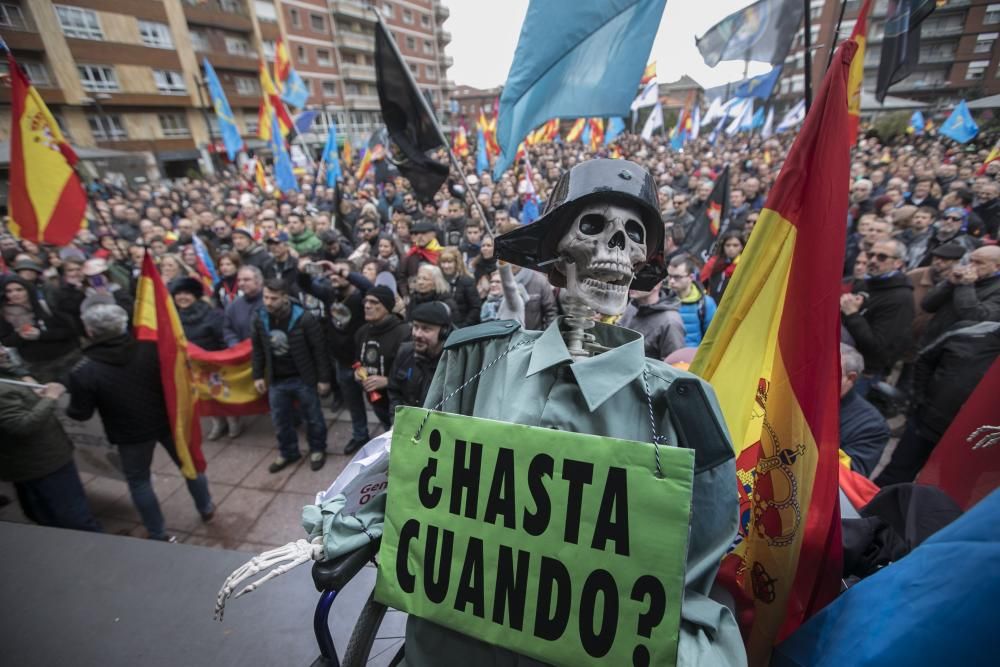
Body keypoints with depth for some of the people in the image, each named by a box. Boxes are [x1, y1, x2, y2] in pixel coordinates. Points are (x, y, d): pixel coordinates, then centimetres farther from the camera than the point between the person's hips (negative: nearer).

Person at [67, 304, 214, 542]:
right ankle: (206, 509, 37)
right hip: (168, 421, 2)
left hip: (131, 433, -2)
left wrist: (63, 406, 13)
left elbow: (80, 414, -7)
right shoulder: (151, 349, -16)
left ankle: (159, 535, 28)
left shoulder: (84, 372, -18)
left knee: (138, 481, 18)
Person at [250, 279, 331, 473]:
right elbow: (257, 350, 10)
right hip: (276, 380, 5)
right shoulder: (259, 318, -3)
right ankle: (288, 452, 36)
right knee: (280, 420, 16)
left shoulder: (303, 318, -19)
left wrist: (323, 378, -13)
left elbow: (319, 350, -14)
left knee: (312, 417, 10)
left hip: (303, 378, -4)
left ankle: (317, 450, 31)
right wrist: (258, 376, 8)